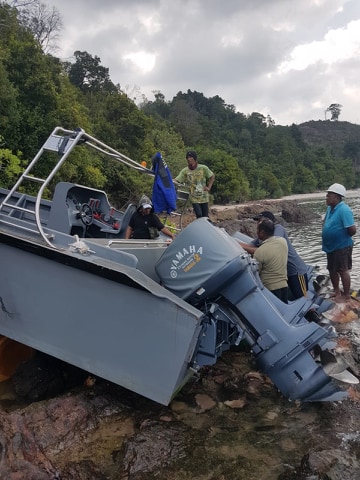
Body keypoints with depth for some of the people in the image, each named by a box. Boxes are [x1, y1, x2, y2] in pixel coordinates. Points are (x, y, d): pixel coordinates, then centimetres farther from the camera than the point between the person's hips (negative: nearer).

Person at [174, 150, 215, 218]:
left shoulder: (203, 168, -6)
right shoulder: (185, 171, -7)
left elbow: (212, 176, 6)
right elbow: (177, 180, -15)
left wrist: (209, 187, -2)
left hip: (204, 197, 1)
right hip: (194, 198, -1)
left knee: (205, 217, 8)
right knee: (199, 215, -13)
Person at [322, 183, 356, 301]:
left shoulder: (344, 210, -22)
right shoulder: (330, 208, 5)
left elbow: (352, 230, -26)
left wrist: (343, 237, -9)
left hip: (342, 247, -9)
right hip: (331, 246, 9)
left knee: (343, 270, 1)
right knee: (332, 269, 17)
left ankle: (346, 295, 15)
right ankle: (336, 291, 34)